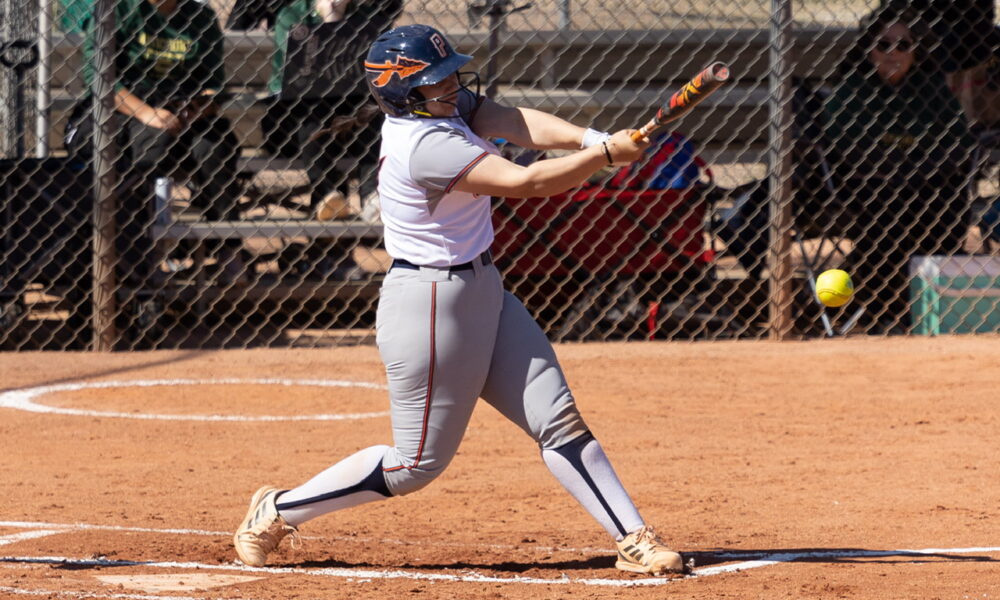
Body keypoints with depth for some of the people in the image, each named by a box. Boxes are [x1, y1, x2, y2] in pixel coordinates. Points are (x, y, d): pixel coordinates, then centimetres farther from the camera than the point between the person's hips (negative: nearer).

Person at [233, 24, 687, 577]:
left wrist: (585, 137, -23)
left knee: (559, 421, 2)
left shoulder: (443, 105, 3)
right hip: (431, 306, -10)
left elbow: (515, 122, -6)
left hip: (482, 292, 10)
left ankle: (634, 541, 0)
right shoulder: (426, 145, -25)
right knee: (418, 463, 1)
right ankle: (279, 511, 16)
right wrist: (605, 154, -22)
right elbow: (524, 182, -27)